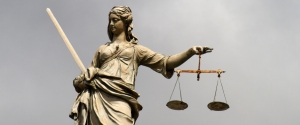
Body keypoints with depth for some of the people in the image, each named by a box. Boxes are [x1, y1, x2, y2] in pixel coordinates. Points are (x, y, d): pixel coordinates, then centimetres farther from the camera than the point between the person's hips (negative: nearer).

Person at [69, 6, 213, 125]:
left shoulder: (136, 50, 20)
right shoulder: (102, 49, 27)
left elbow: (165, 62, 10)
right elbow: (89, 73, 22)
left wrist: (191, 51, -3)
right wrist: (79, 82, -3)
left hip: (119, 99, -2)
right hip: (98, 97, 3)